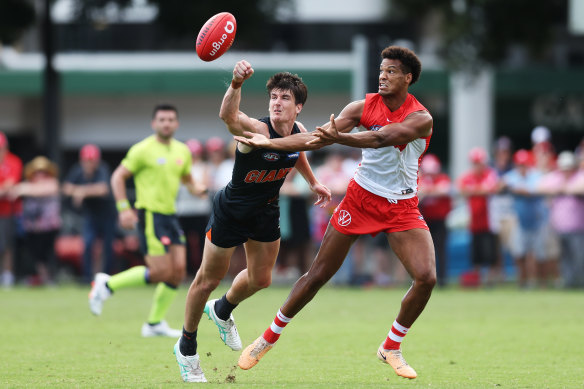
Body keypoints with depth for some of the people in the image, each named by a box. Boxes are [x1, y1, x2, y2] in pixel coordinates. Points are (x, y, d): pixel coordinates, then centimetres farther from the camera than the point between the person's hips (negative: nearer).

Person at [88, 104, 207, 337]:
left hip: (169, 214, 7)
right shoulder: (143, 150, -8)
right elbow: (118, 177, -5)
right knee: (161, 272, -14)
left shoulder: (182, 151, 12)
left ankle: (155, 324, 10)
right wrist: (123, 208, -14)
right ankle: (108, 285, 2)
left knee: (178, 269, 0)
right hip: (150, 214, -7)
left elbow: (187, 180, 26)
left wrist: (198, 188, 2)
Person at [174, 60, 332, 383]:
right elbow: (229, 116, -57)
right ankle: (186, 347, 26)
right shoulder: (256, 130, -33)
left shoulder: (299, 132, -11)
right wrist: (237, 84, -76)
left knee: (261, 279, 18)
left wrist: (313, 182, 19)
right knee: (209, 279, 6)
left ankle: (222, 311, 51)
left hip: (265, 213, 6)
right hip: (230, 211, -6)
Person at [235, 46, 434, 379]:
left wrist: (338, 137, -47)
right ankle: (270, 337, 18)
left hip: (402, 208, -1)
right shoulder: (365, 107, -6)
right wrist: (267, 142, -16)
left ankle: (391, 348, 4)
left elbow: (381, 138, -33)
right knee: (319, 274, 1)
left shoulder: (421, 119, -16)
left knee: (426, 278, -17)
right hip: (361, 199, 1)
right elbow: (317, 138, -8)